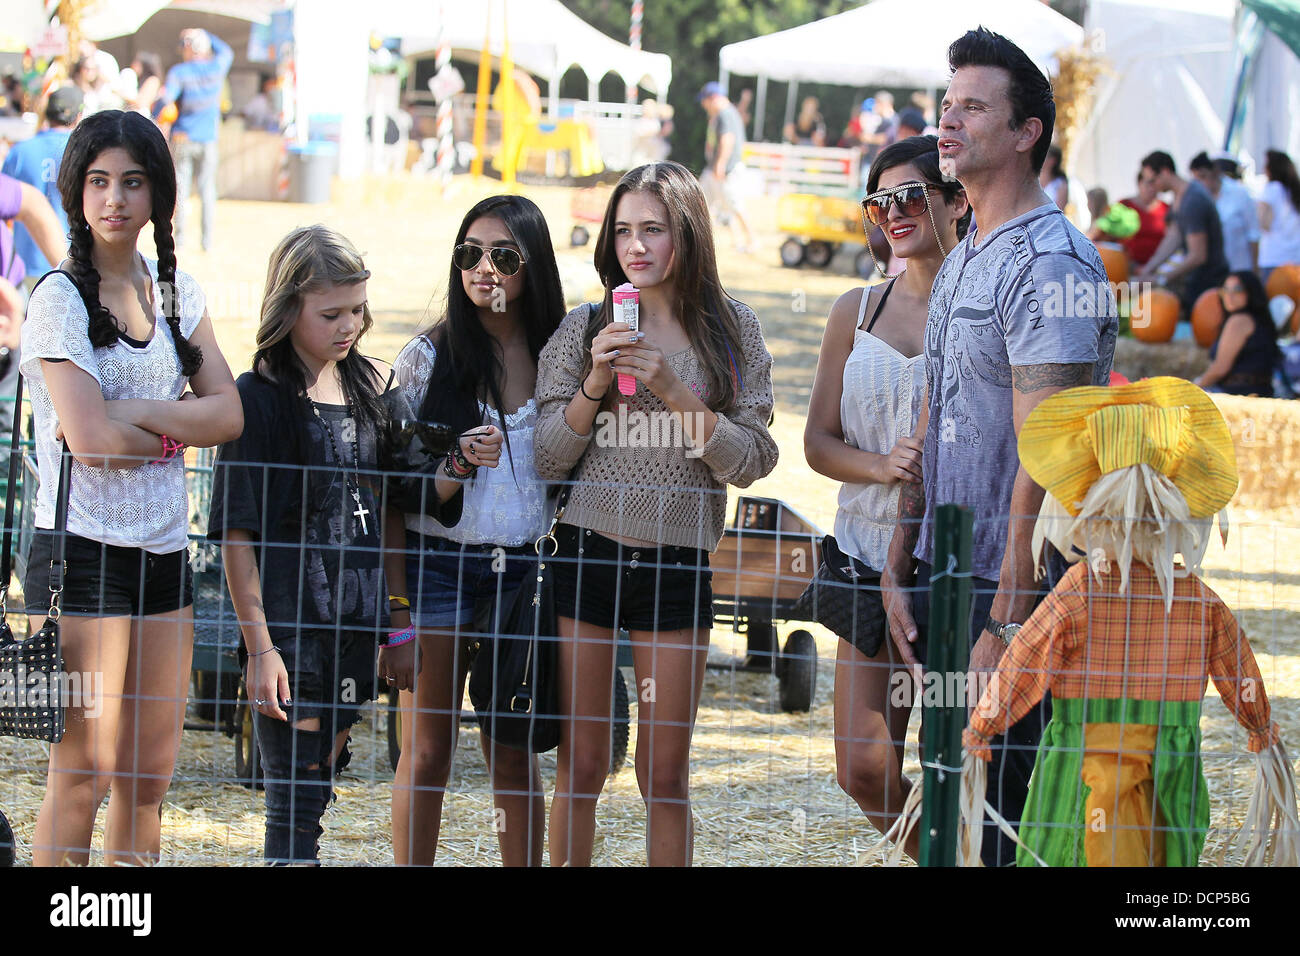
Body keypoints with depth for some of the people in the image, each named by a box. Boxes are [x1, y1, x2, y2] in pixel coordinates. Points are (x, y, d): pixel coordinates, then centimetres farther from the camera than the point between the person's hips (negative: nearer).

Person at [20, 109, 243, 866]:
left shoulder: (176, 291, 12)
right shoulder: (61, 298, -7)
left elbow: (229, 413, 2)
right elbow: (88, 436, -17)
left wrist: (132, 414, -11)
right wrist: (177, 430, -2)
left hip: (164, 548, 6)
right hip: (83, 546, -6)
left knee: (150, 777, 7)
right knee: (83, 774, -7)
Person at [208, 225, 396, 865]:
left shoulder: (370, 387, 10)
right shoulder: (260, 399, -9)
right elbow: (237, 535, -11)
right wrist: (259, 646, -15)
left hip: (356, 618, 6)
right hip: (288, 619, -6)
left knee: (321, 782, 13)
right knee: (295, 799, -6)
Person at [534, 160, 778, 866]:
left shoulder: (733, 330, 4)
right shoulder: (584, 328, 4)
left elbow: (751, 463, -2)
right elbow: (545, 459, 2)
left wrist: (675, 391, -13)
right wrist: (596, 383, -11)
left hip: (678, 563, 0)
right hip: (585, 553, 0)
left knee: (665, 775, 5)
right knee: (580, 767, 4)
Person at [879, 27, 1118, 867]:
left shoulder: (1051, 263, -16)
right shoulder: (960, 264, 16)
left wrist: (1007, 623, -23)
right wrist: (899, 574, 12)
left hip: (1019, 590, -9)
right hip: (947, 578, 9)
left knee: (1004, 826, -6)